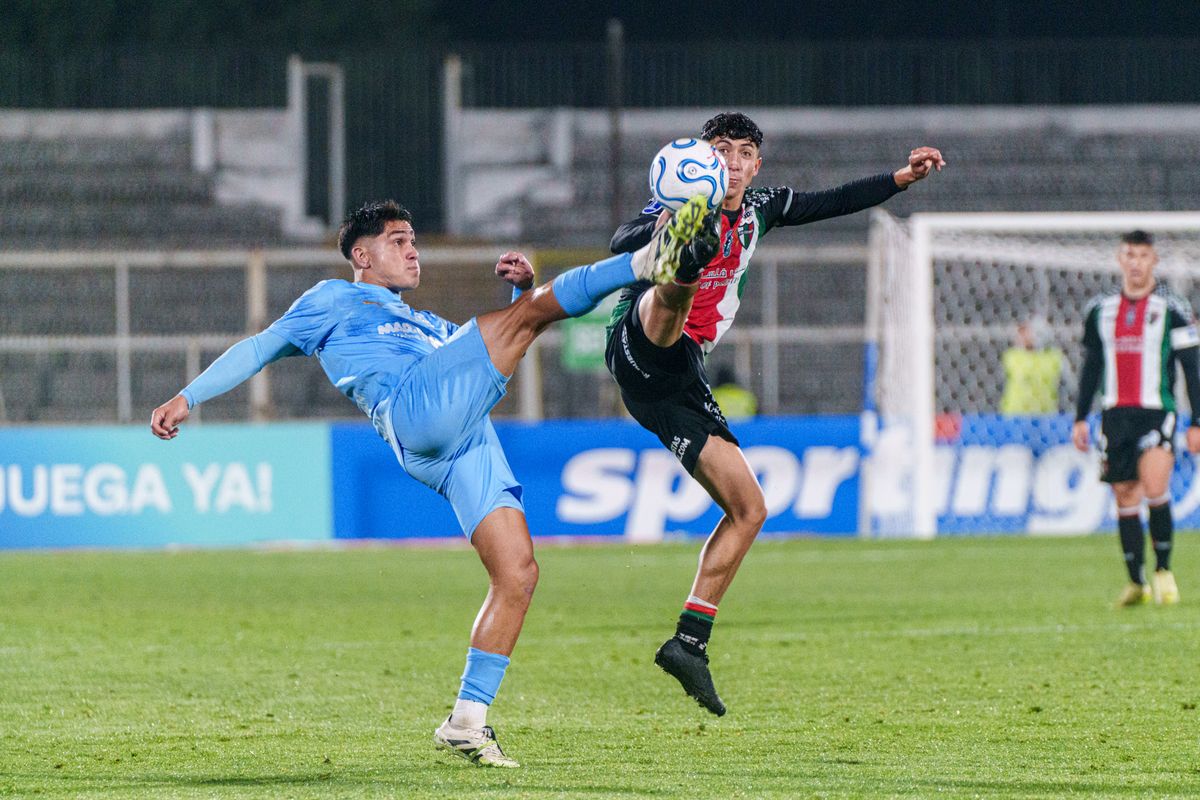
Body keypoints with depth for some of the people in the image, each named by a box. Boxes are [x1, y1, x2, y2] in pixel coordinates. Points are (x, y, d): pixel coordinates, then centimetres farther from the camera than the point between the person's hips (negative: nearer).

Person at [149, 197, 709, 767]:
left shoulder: (425, 324, 43)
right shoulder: (334, 301, 25)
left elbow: (502, 350, 39)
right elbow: (260, 349, 21)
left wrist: (520, 289, 21)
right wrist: (188, 397, 12)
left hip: (469, 441, 7)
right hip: (416, 412, -7)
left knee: (517, 574, -4)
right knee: (534, 310, -16)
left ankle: (467, 721, -2)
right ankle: (648, 262, -36)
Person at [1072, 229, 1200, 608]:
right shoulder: (1100, 309, 11)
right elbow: (1091, 367, 19)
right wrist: (1080, 418, 16)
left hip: (1156, 413, -4)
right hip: (1114, 415, 4)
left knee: (1155, 488, -21)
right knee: (1125, 498, 4)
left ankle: (1163, 570, -5)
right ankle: (1136, 582, 13)